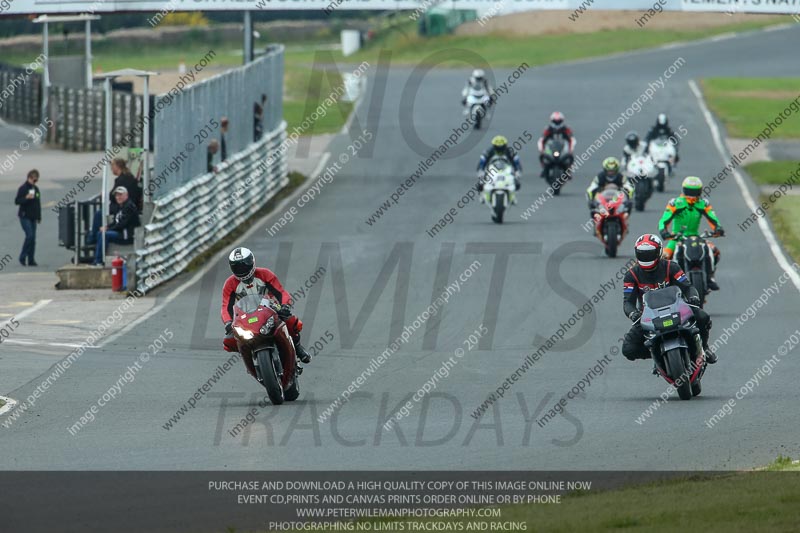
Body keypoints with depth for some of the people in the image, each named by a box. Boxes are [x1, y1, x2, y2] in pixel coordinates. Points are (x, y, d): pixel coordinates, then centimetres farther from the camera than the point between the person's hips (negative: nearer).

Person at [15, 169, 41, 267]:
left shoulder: (36, 189, 13)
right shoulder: (23, 188, -7)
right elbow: (17, 201, -11)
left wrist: (39, 217, 18)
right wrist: (26, 198, -26)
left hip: (33, 217, 6)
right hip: (25, 217, -6)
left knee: (33, 238, 3)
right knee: (30, 235, -17)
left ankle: (31, 260, 7)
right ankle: (22, 257, -7)